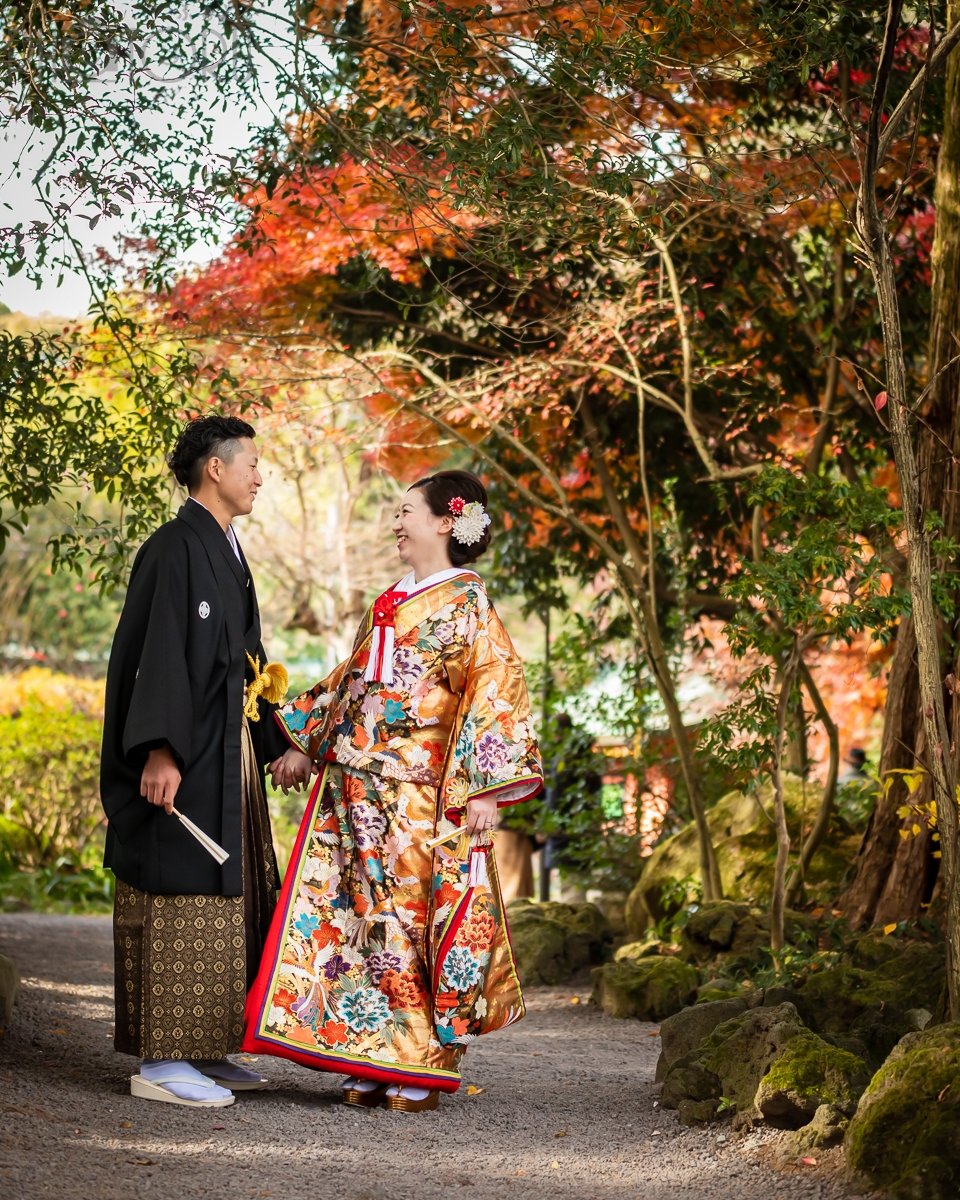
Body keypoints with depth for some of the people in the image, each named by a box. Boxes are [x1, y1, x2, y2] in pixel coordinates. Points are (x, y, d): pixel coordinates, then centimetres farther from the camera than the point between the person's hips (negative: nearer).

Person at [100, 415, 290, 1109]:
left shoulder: (226, 553, 17)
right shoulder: (176, 549, -12)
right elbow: (158, 653, -20)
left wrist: (273, 743, 25)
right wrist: (161, 750, -28)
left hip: (229, 755, 10)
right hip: (183, 761, -10)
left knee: (228, 901, 12)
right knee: (179, 899, -7)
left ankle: (204, 1050, 18)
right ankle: (160, 1061, -3)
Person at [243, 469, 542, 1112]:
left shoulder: (465, 602, -5)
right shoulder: (390, 603, 18)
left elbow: (498, 690, -13)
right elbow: (349, 680, 26)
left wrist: (484, 788, -19)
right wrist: (304, 744, 22)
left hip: (423, 798, -7)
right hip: (359, 792, 7)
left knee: (418, 918, -4)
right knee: (363, 917, 6)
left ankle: (424, 1066, 3)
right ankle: (373, 1061, 12)